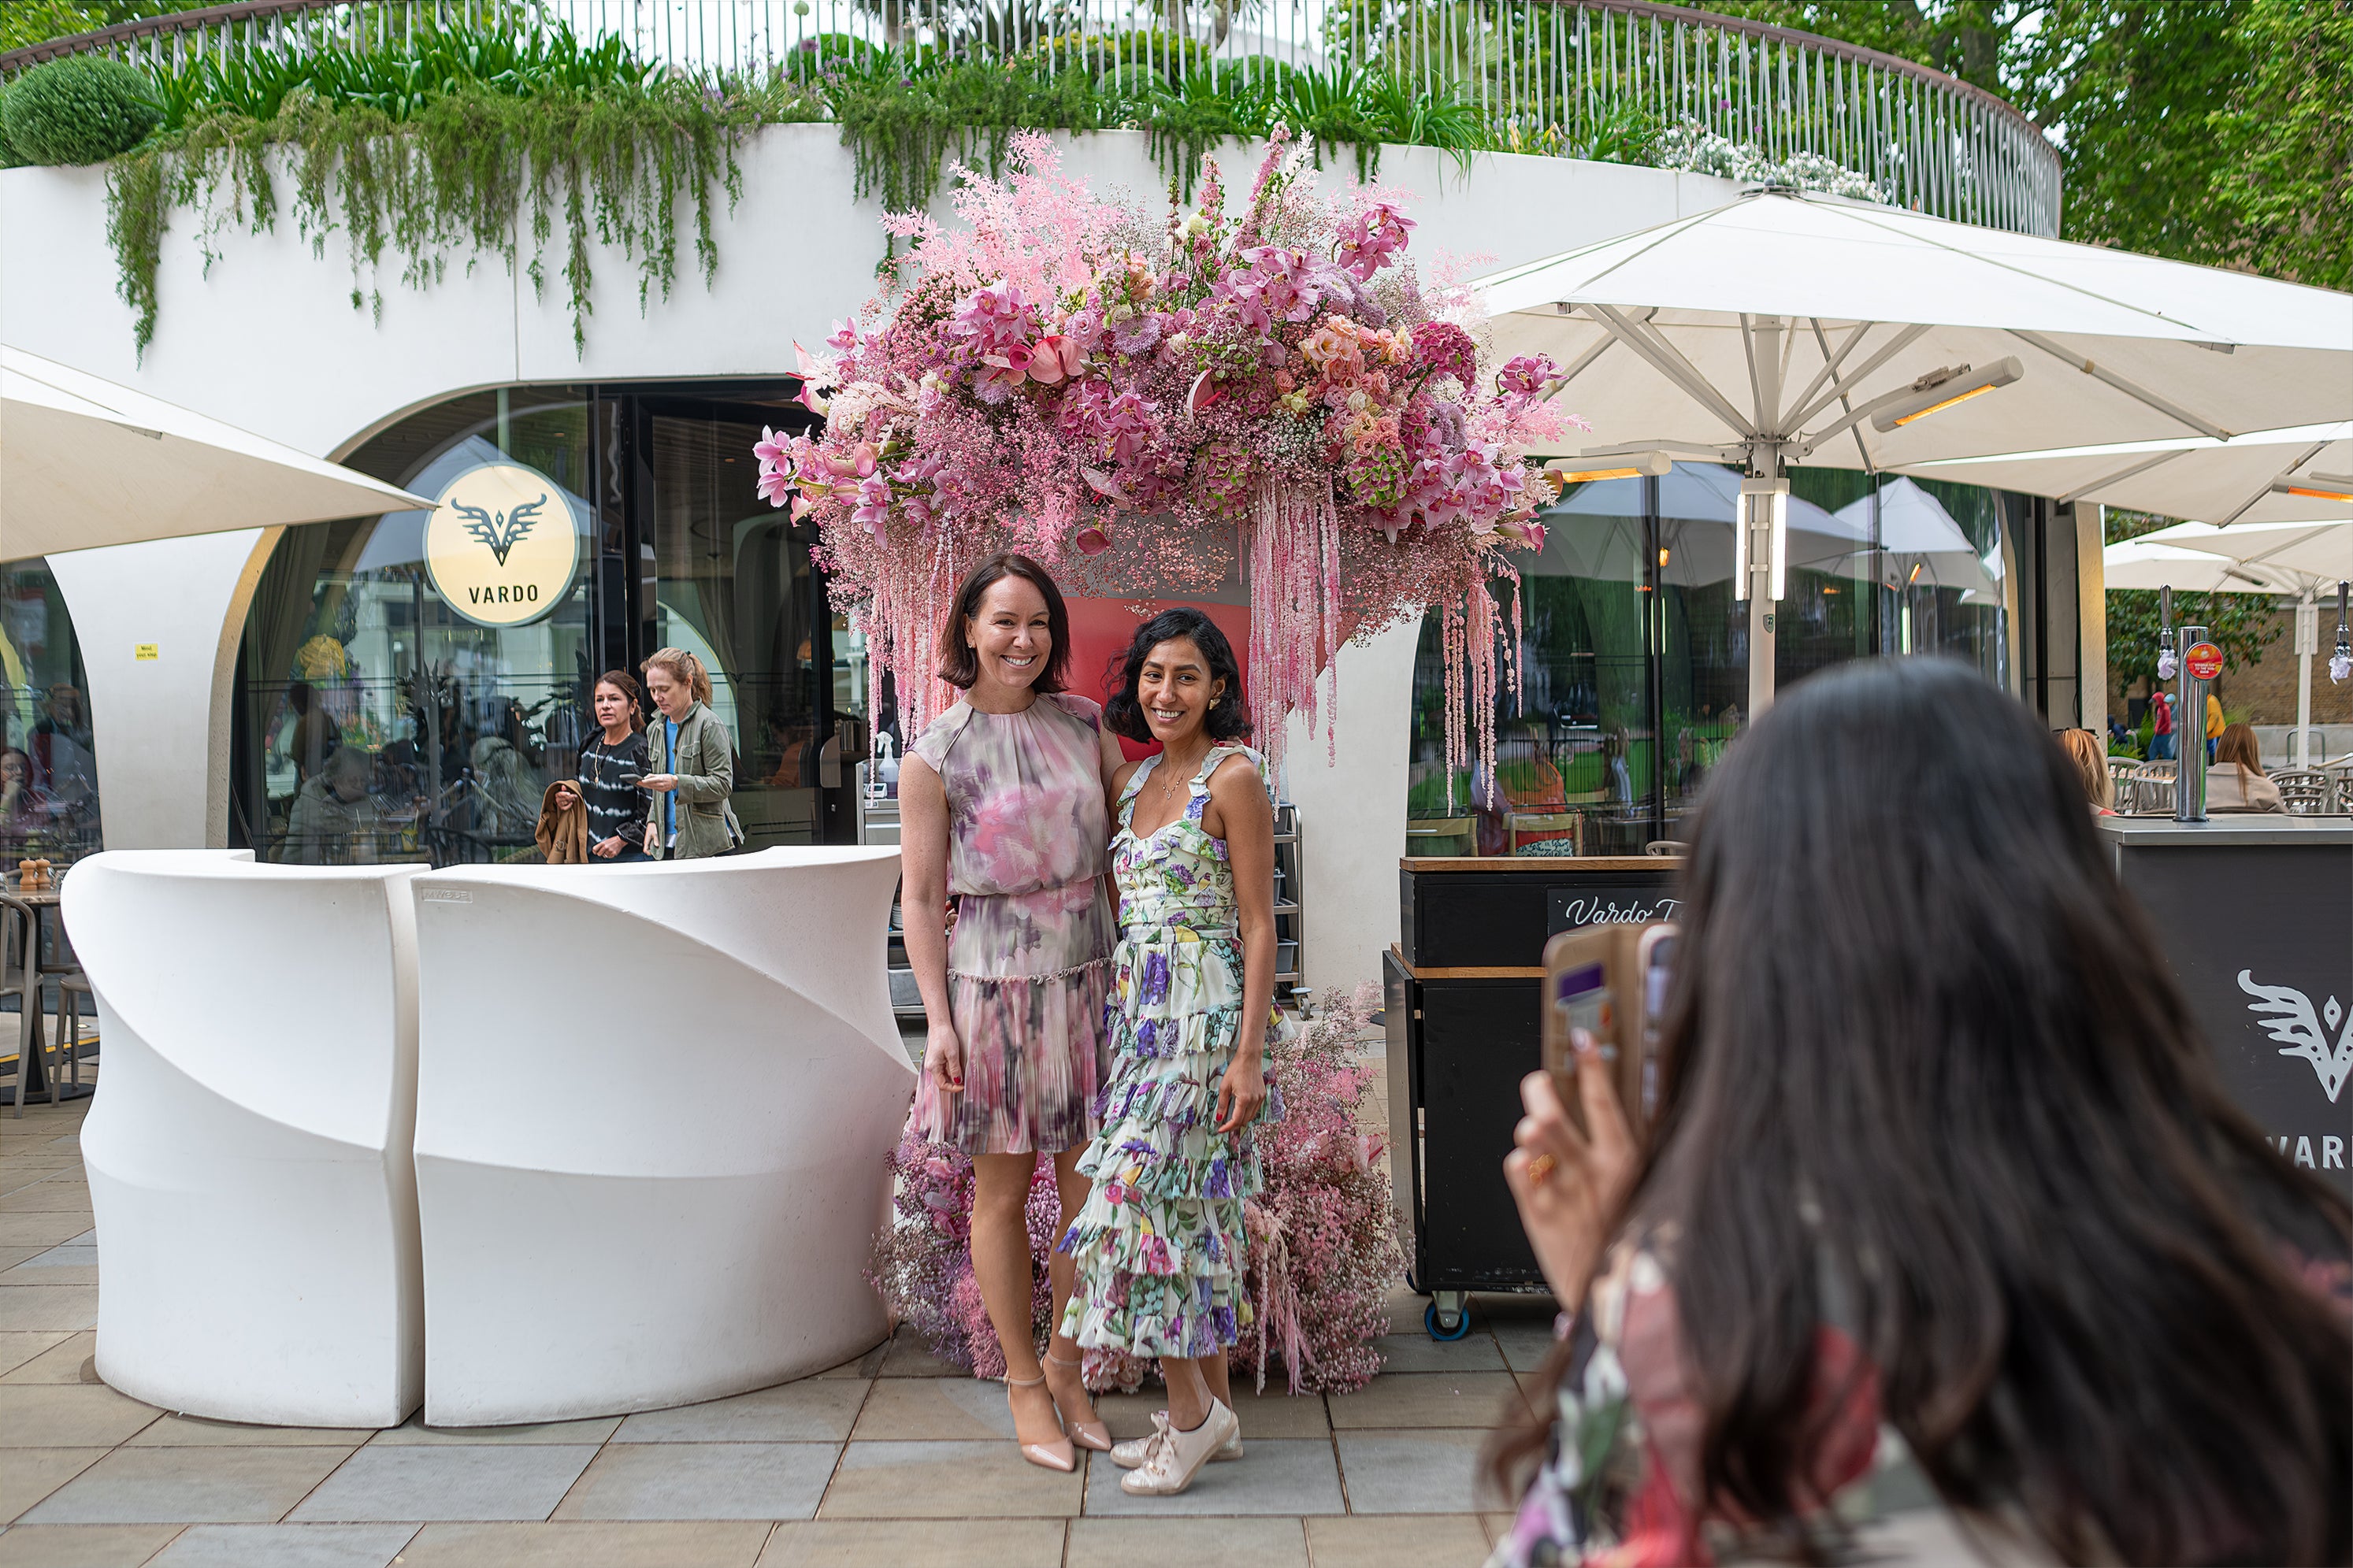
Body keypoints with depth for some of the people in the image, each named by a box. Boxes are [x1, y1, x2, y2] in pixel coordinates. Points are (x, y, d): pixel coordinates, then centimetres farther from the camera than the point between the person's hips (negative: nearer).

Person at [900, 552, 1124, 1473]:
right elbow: (921, 897, -3)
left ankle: (1066, 1362, 29)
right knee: (1002, 1191, 7)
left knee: (1088, 1182, 9)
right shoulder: (936, 755, -5)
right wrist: (939, 1018, -9)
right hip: (995, 983, -3)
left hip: (1089, 979, 3)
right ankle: (1023, 1382, 24)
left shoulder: (1084, 723, 4)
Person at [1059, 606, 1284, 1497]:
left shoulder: (1234, 776, -9)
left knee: (1142, 1198, -9)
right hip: (1141, 1011, 7)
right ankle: (1214, 1415, 20)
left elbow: (1259, 928, -12)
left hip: (1205, 1015, -7)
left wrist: (1249, 1057, -16)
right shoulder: (1132, 781, 13)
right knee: (1189, 1209, 11)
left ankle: (1191, 1410, 6)